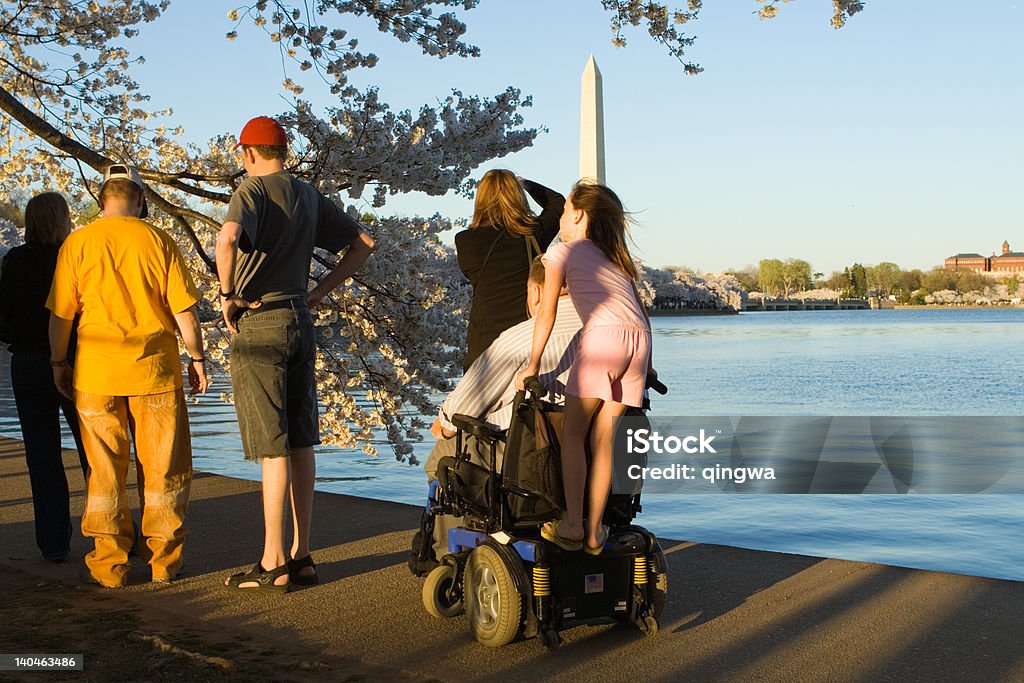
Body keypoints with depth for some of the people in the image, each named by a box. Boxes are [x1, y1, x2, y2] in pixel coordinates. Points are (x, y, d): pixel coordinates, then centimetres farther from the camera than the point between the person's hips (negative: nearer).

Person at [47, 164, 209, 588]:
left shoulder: (77, 244, -1)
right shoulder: (158, 242, -3)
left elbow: (60, 313, 1)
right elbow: (183, 309, -3)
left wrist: (58, 362, 13)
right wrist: (196, 357, 8)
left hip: (96, 373, 1)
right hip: (155, 370, -1)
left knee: (105, 471, 8)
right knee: (162, 470, 9)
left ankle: (109, 565, 11)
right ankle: (163, 561, 15)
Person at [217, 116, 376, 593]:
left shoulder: (253, 189, -8)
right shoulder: (310, 197, 13)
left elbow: (227, 239, -28)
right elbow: (363, 244, 17)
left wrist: (228, 294, -14)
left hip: (258, 324, -7)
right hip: (300, 322, 7)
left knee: (272, 447, -5)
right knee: (300, 443, 10)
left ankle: (273, 564, 0)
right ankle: (301, 556, 16)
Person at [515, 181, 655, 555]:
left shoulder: (562, 251, 14)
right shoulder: (615, 257, 31)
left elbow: (547, 314, 11)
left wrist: (532, 365, 16)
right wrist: (646, 365, 34)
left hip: (604, 335, -6)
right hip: (640, 340, 6)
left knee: (572, 432, 3)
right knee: (602, 438, 9)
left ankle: (571, 527, -1)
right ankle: (594, 532, 8)